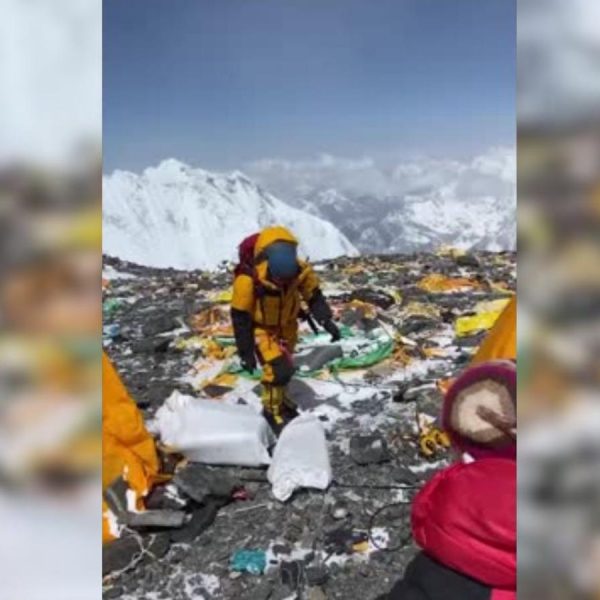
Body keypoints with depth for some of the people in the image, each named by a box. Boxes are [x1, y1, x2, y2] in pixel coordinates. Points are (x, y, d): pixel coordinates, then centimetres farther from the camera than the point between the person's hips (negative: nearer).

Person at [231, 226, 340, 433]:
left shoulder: (301, 270, -27)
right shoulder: (248, 280, -36)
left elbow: (314, 296, -10)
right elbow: (240, 317, -24)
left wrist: (326, 320, -25)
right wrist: (246, 352, -19)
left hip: (287, 325, 4)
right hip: (261, 328, -4)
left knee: (286, 367, 21)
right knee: (277, 369, -14)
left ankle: (280, 398, 48)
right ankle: (272, 409, 12)